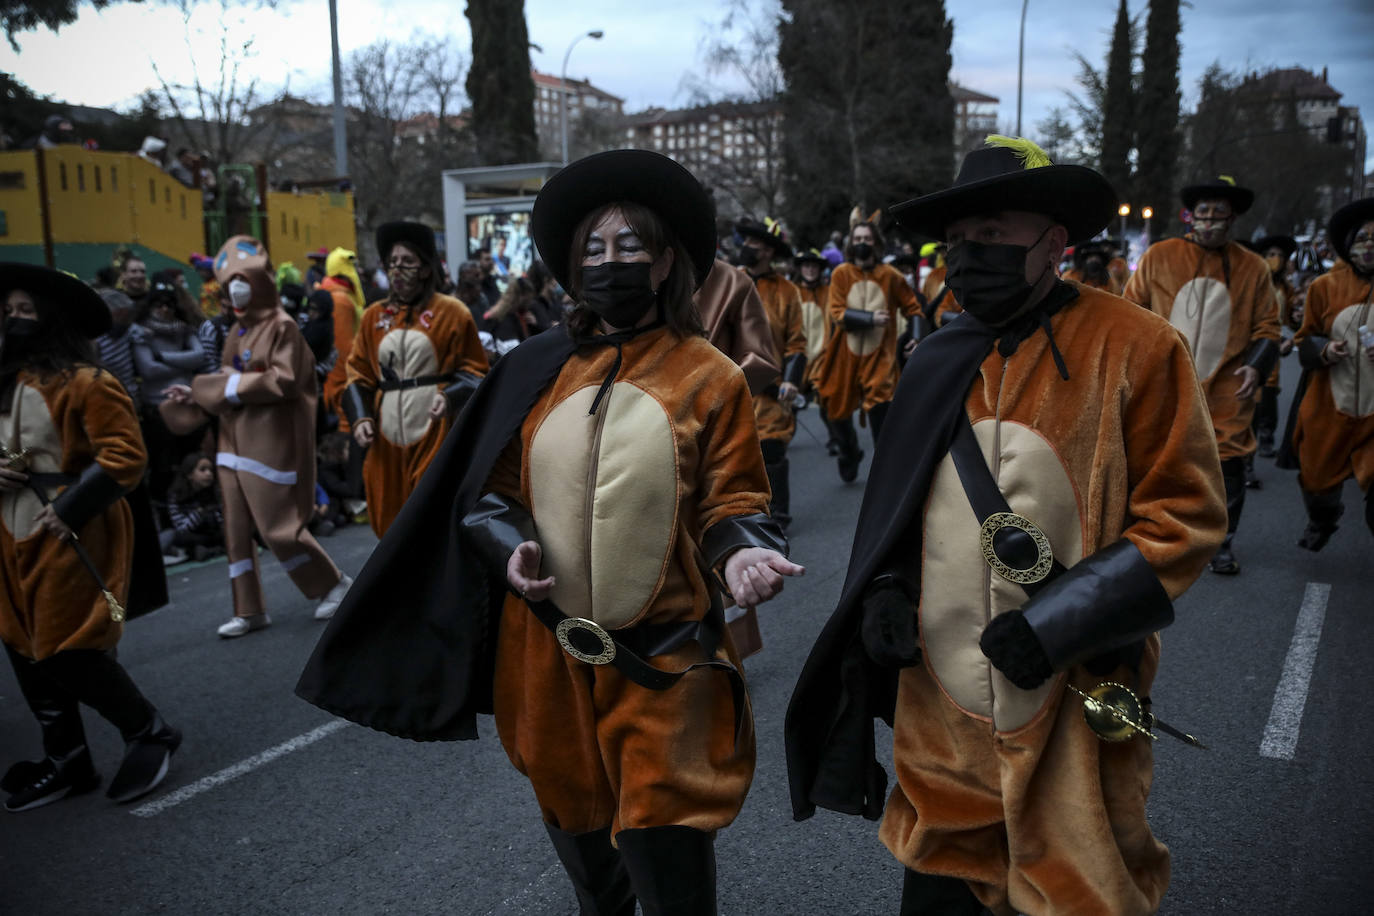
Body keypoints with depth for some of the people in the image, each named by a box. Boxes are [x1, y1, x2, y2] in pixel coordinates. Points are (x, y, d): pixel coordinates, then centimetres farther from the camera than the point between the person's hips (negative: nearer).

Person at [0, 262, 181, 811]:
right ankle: (66, 763, 28)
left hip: (69, 542, -9)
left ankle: (150, 734, 15)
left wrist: (68, 508, -23)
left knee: (71, 655, -6)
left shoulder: (85, 383, -13)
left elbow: (125, 456, -19)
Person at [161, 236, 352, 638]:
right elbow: (230, 383, 16)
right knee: (237, 529, 8)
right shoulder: (238, 330, 13)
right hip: (235, 441, 8)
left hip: (271, 441, -8)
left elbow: (285, 380, -18)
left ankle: (335, 583, 15)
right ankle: (249, 610, 18)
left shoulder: (282, 326, -10)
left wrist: (232, 385, -14)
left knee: (278, 526, -4)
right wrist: (196, 393, 1)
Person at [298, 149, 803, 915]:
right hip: (548, 648, 4)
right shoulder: (539, 371, 3)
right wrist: (508, 544, -11)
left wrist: (741, 553, -24)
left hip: (662, 653, -3)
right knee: (574, 819, 23)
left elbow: (729, 504, -4)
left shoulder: (709, 377, -5)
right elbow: (489, 486, 8)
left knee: (665, 841, 3)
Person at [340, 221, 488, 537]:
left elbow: (474, 369, 0)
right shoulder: (374, 316, 11)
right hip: (387, 436, 4)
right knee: (389, 519, 9)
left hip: (435, 433, -4)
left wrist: (450, 396, -18)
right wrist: (360, 417, -1)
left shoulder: (451, 312, 0)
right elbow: (358, 374, 14)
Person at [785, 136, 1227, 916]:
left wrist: (1060, 618, -17)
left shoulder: (1135, 348, -8)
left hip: (1074, 700, -4)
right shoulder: (939, 362, 5)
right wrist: (886, 590, -2)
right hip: (939, 698, 4)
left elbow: (1186, 512, -8)